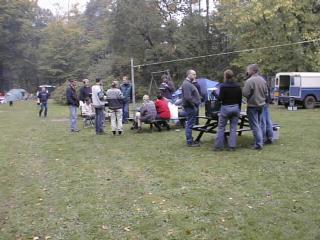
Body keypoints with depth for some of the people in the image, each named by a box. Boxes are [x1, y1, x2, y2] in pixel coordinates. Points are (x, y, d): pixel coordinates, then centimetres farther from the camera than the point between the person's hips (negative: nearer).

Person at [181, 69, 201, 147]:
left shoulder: (189, 83, 18)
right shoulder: (186, 84, -17)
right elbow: (188, 97, -26)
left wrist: (196, 104, 16)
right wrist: (194, 104, -19)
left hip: (192, 107, 11)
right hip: (190, 107, -11)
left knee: (190, 124, 16)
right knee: (190, 124, -6)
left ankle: (190, 140, 25)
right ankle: (189, 142, -1)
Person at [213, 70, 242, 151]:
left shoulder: (223, 86, -11)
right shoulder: (237, 86, 5)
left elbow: (220, 98, -13)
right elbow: (240, 99, 8)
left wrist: (214, 93, 4)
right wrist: (239, 109, 17)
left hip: (226, 108, -4)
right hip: (235, 107, 4)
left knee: (221, 127, 4)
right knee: (233, 128, 7)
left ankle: (218, 146, 6)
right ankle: (232, 146, 8)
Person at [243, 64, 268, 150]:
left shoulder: (249, 81, -19)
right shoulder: (262, 80, 6)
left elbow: (245, 93, -21)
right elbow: (266, 93, 11)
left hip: (252, 106, -8)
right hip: (261, 104, 8)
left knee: (255, 126, -2)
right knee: (259, 124, 19)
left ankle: (258, 144, -1)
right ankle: (260, 141, 25)